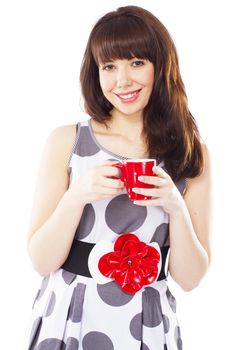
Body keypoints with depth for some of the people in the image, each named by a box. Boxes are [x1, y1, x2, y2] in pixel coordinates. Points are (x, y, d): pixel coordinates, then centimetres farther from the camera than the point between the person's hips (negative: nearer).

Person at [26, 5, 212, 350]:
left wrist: (177, 208, -19)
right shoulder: (66, 141, -7)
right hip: (66, 320, 0)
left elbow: (189, 278, -3)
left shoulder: (192, 154, -4)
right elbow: (41, 261, -7)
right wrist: (77, 196, -22)